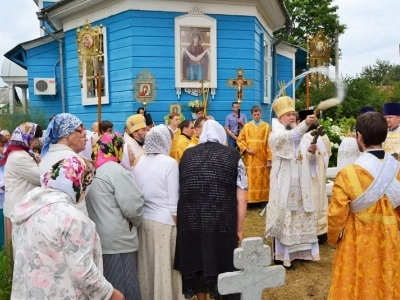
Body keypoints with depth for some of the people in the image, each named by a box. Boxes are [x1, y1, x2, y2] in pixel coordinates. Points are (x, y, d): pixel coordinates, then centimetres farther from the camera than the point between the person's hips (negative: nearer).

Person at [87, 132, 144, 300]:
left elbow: (102, 206, 10)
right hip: (117, 241, -8)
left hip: (98, 239, 8)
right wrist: (136, 222, 3)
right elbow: (133, 206, -15)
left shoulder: (93, 171, 10)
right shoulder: (116, 171, -14)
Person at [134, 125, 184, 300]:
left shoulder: (140, 162, 4)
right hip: (164, 221, -6)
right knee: (165, 266, 8)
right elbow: (173, 202, -13)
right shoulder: (169, 163, -13)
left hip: (143, 219, 6)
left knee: (147, 264, 18)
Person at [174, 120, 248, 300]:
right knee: (222, 267, 16)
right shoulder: (233, 156, -1)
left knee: (195, 264, 21)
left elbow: (178, 191, 13)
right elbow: (241, 199, -4)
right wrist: (239, 229, 7)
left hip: (189, 223, 3)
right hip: (222, 225, -2)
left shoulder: (187, 155, 6)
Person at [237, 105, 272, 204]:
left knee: (262, 180, 5)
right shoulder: (246, 126, 5)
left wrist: (269, 158, -7)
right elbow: (239, 140, 6)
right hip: (250, 158, 1)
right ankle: (250, 199, 11)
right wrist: (246, 149, -11)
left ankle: (262, 199, 15)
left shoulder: (266, 126, 1)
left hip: (262, 158, -1)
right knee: (250, 180, 3)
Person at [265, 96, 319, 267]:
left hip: (300, 183, 7)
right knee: (282, 216, -3)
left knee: (300, 216, 13)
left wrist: (310, 152, -4)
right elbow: (289, 137, -33)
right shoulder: (275, 135, -9)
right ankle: (280, 255, 8)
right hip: (283, 183, -7)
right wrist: (305, 123, -47)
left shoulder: (298, 135, 15)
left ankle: (298, 251, 27)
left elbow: (304, 159, 18)